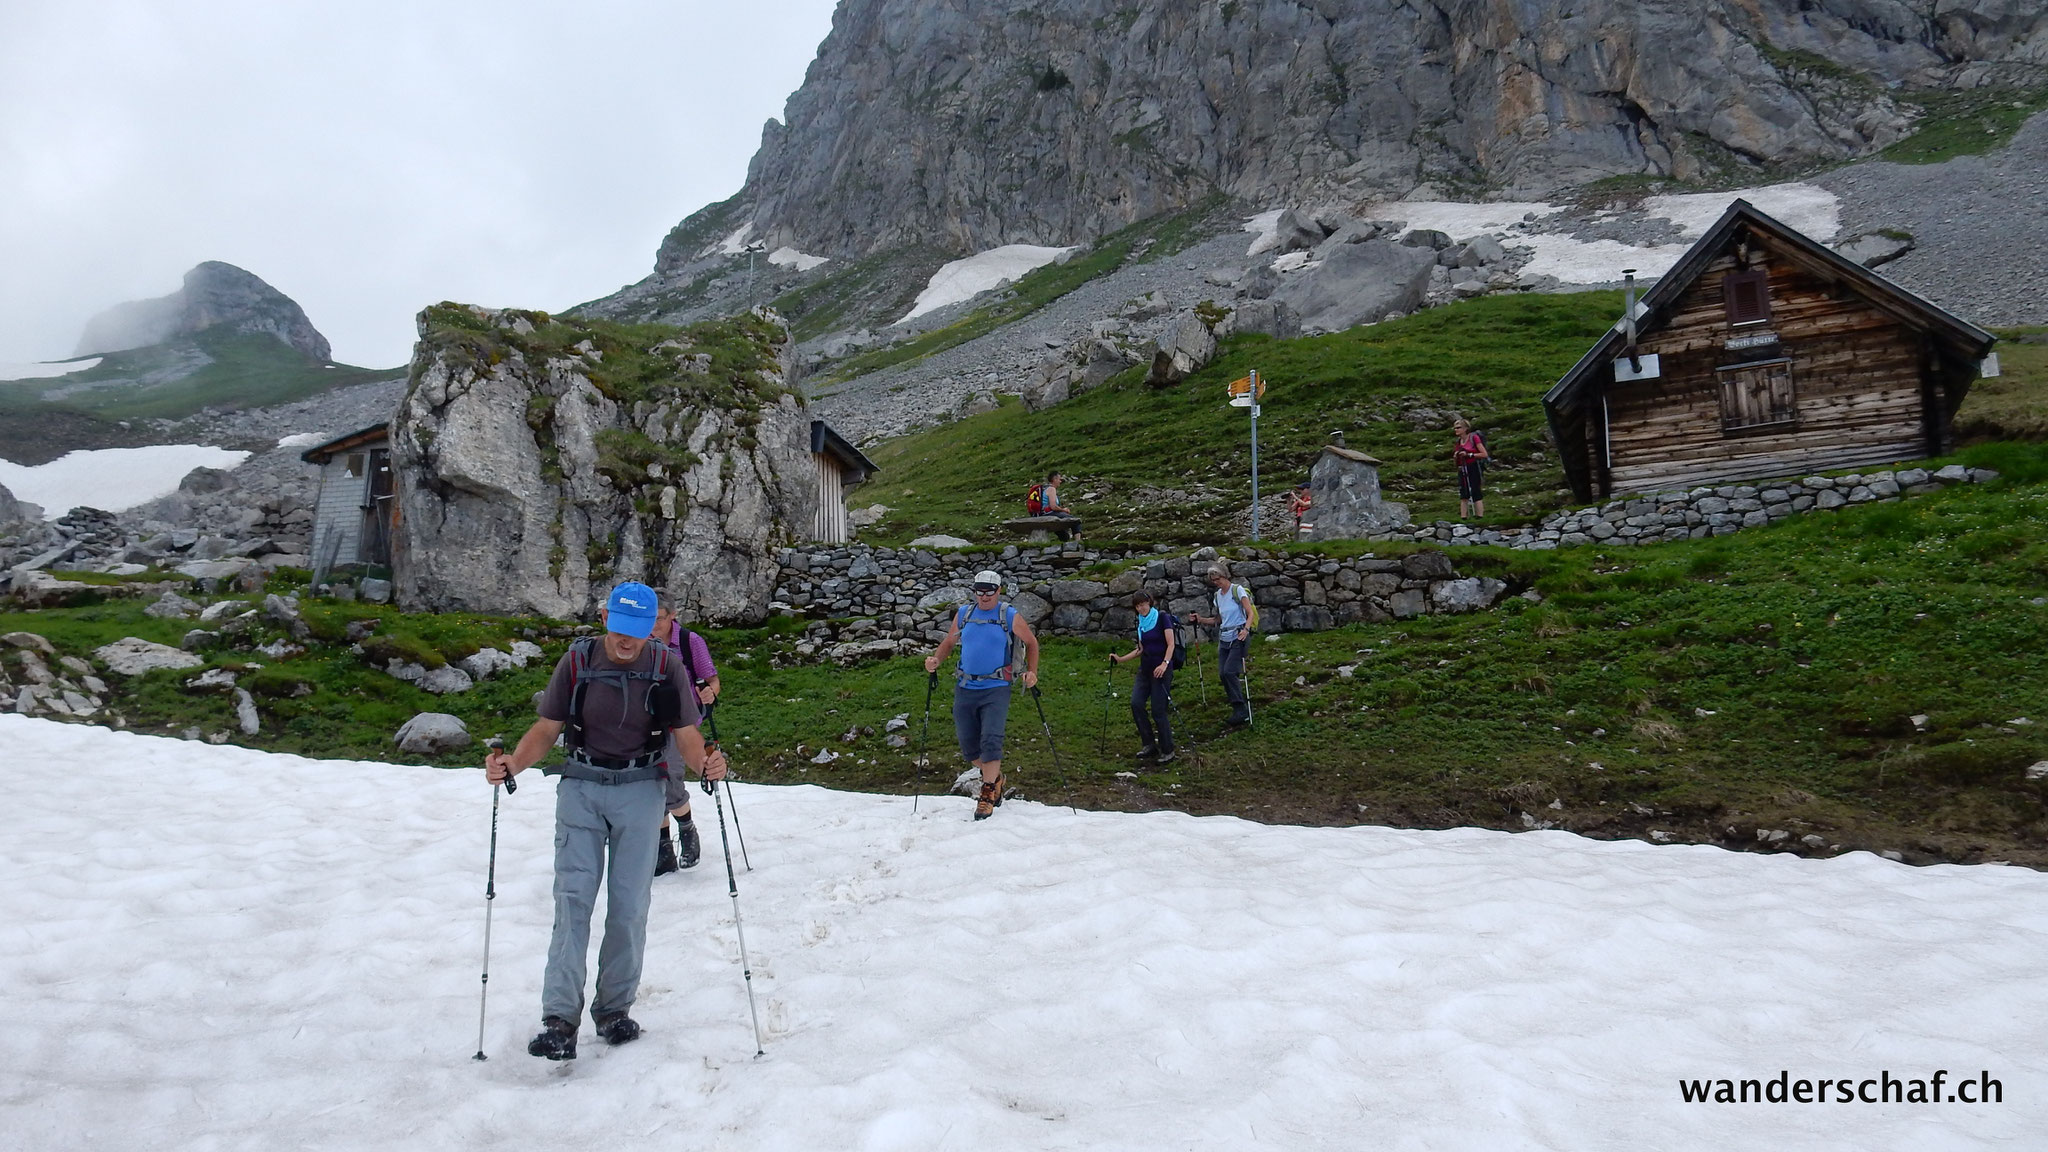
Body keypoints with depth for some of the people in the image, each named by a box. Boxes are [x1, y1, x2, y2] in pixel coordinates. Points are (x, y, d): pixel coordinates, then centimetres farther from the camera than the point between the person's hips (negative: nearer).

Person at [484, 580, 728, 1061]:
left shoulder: (665, 667, -3)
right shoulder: (576, 661, -2)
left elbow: (686, 735, -5)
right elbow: (546, 729, 0)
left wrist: (706, 764, -26)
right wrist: (512, 763, -18)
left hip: (640, 791, 0)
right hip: (581, 788, 0)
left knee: (630, 905, 2)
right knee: (573, 899, -8)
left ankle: (614, 1009, 18)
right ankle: (560, 1020, -6)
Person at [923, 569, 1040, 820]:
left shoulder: (1010, 616, -1)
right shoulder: (964, 613, 8)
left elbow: (1031, 642, 9)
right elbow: (949, 641, 17)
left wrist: (1032, 672, -2)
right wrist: (936, 660, -2)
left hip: (996, 689, -4)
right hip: (965, 688, 4)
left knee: (990, 740, -15)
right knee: (967, 744, 9)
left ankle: (988, 793, -3)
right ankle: (996, 779, 32)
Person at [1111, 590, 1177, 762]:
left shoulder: (1162, 618, -7)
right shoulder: (1140, 623, 12)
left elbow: (1171, 644, -15)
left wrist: (1165, 663, -29)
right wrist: (1121, 659, 8)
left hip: (1161, 669, -6)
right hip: (1145, 668, 6)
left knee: (1158, 710, -7)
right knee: (1136, 703, -8)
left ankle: (1167, 751, 7)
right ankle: (1149, 744, 5)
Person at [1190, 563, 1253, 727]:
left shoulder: (1238, 590, -6)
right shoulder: (1218, 595, 13)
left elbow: (1250, 614, -12)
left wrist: (1246, 630, -29)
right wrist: (1201, 620, 7)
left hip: (1238, 637, -7)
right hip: (1224, 639, 7)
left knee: (1229, 672, -19)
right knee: (1222, 674, -2)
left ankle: (1241, 711, -14)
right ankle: (1240, 711, 7)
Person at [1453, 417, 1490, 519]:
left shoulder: (1474, 437, -7)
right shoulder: (1459, 441, 12)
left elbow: (1484, 454, -11)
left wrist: (1468, 454, -16)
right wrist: (1455, 456, 0)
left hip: (1474, 468, -7)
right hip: (1462, 469, 7)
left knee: (1476, 494, -7)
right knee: (1463, 495, 3)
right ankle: (1462, 518, 4)